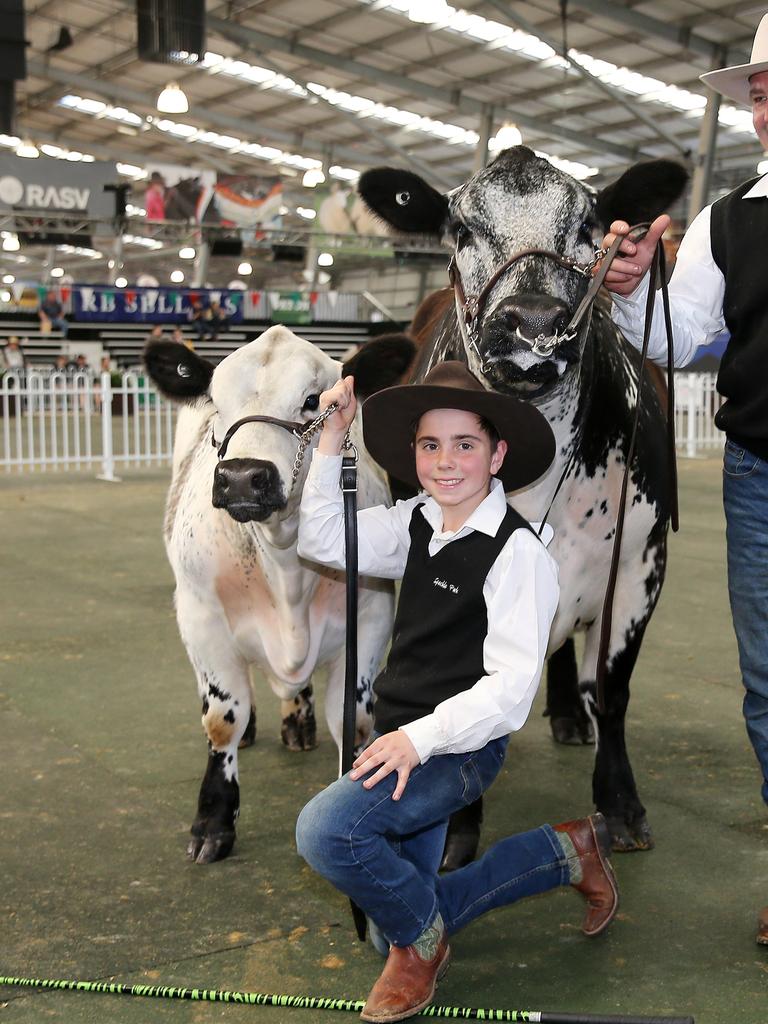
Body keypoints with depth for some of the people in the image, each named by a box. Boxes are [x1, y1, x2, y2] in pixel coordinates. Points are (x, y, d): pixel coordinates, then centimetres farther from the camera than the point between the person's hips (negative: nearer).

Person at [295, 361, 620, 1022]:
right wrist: (333, 439, 3)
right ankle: (565, 851, 27)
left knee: (326, 830, -30)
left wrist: (420, 736, -29)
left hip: (460, 746, -8)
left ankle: (420, 940, 1)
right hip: (402, 742, 8)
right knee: (399, 931, 15)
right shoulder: (418, 524, 4)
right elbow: (323, 541, 12)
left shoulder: (520, 549, -17)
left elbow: (511, 687, -20)